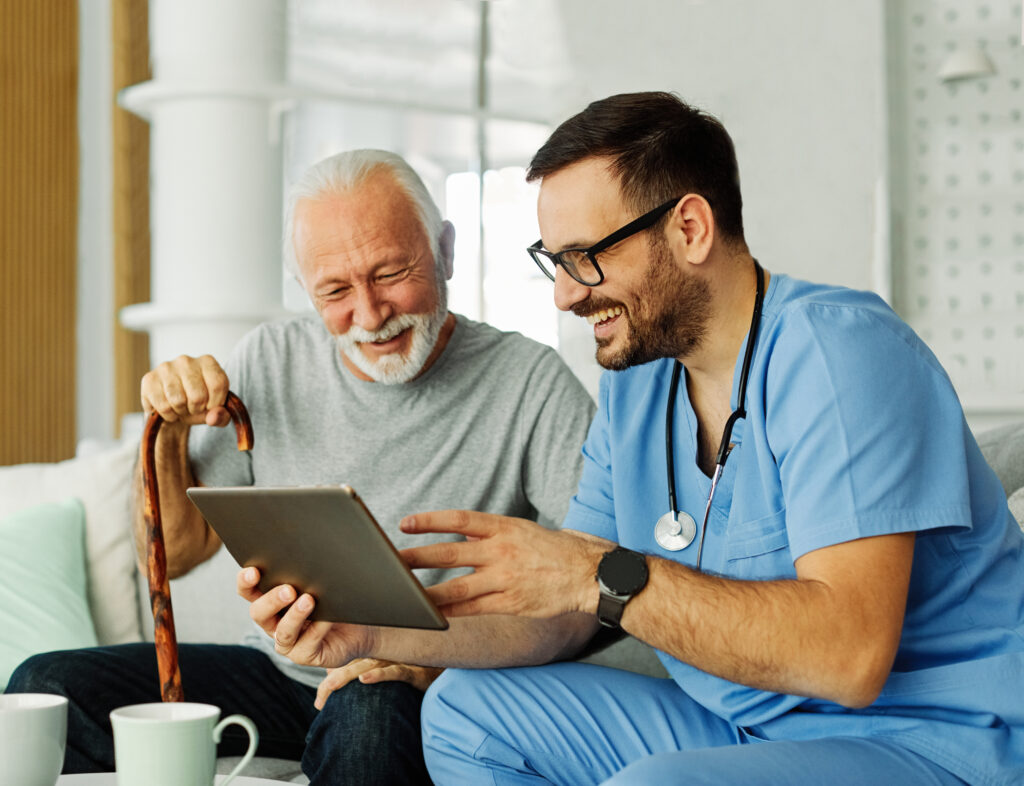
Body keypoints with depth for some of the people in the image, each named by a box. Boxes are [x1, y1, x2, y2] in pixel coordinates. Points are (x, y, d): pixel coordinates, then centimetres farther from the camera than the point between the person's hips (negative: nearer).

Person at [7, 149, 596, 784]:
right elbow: (174, 555, 11)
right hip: (281, 676, 4)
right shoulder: (271, 362, 4)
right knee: (48, 688, -14)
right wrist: (168, 435, -8)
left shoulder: (531, 381, -11)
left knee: (367, 713, -39)